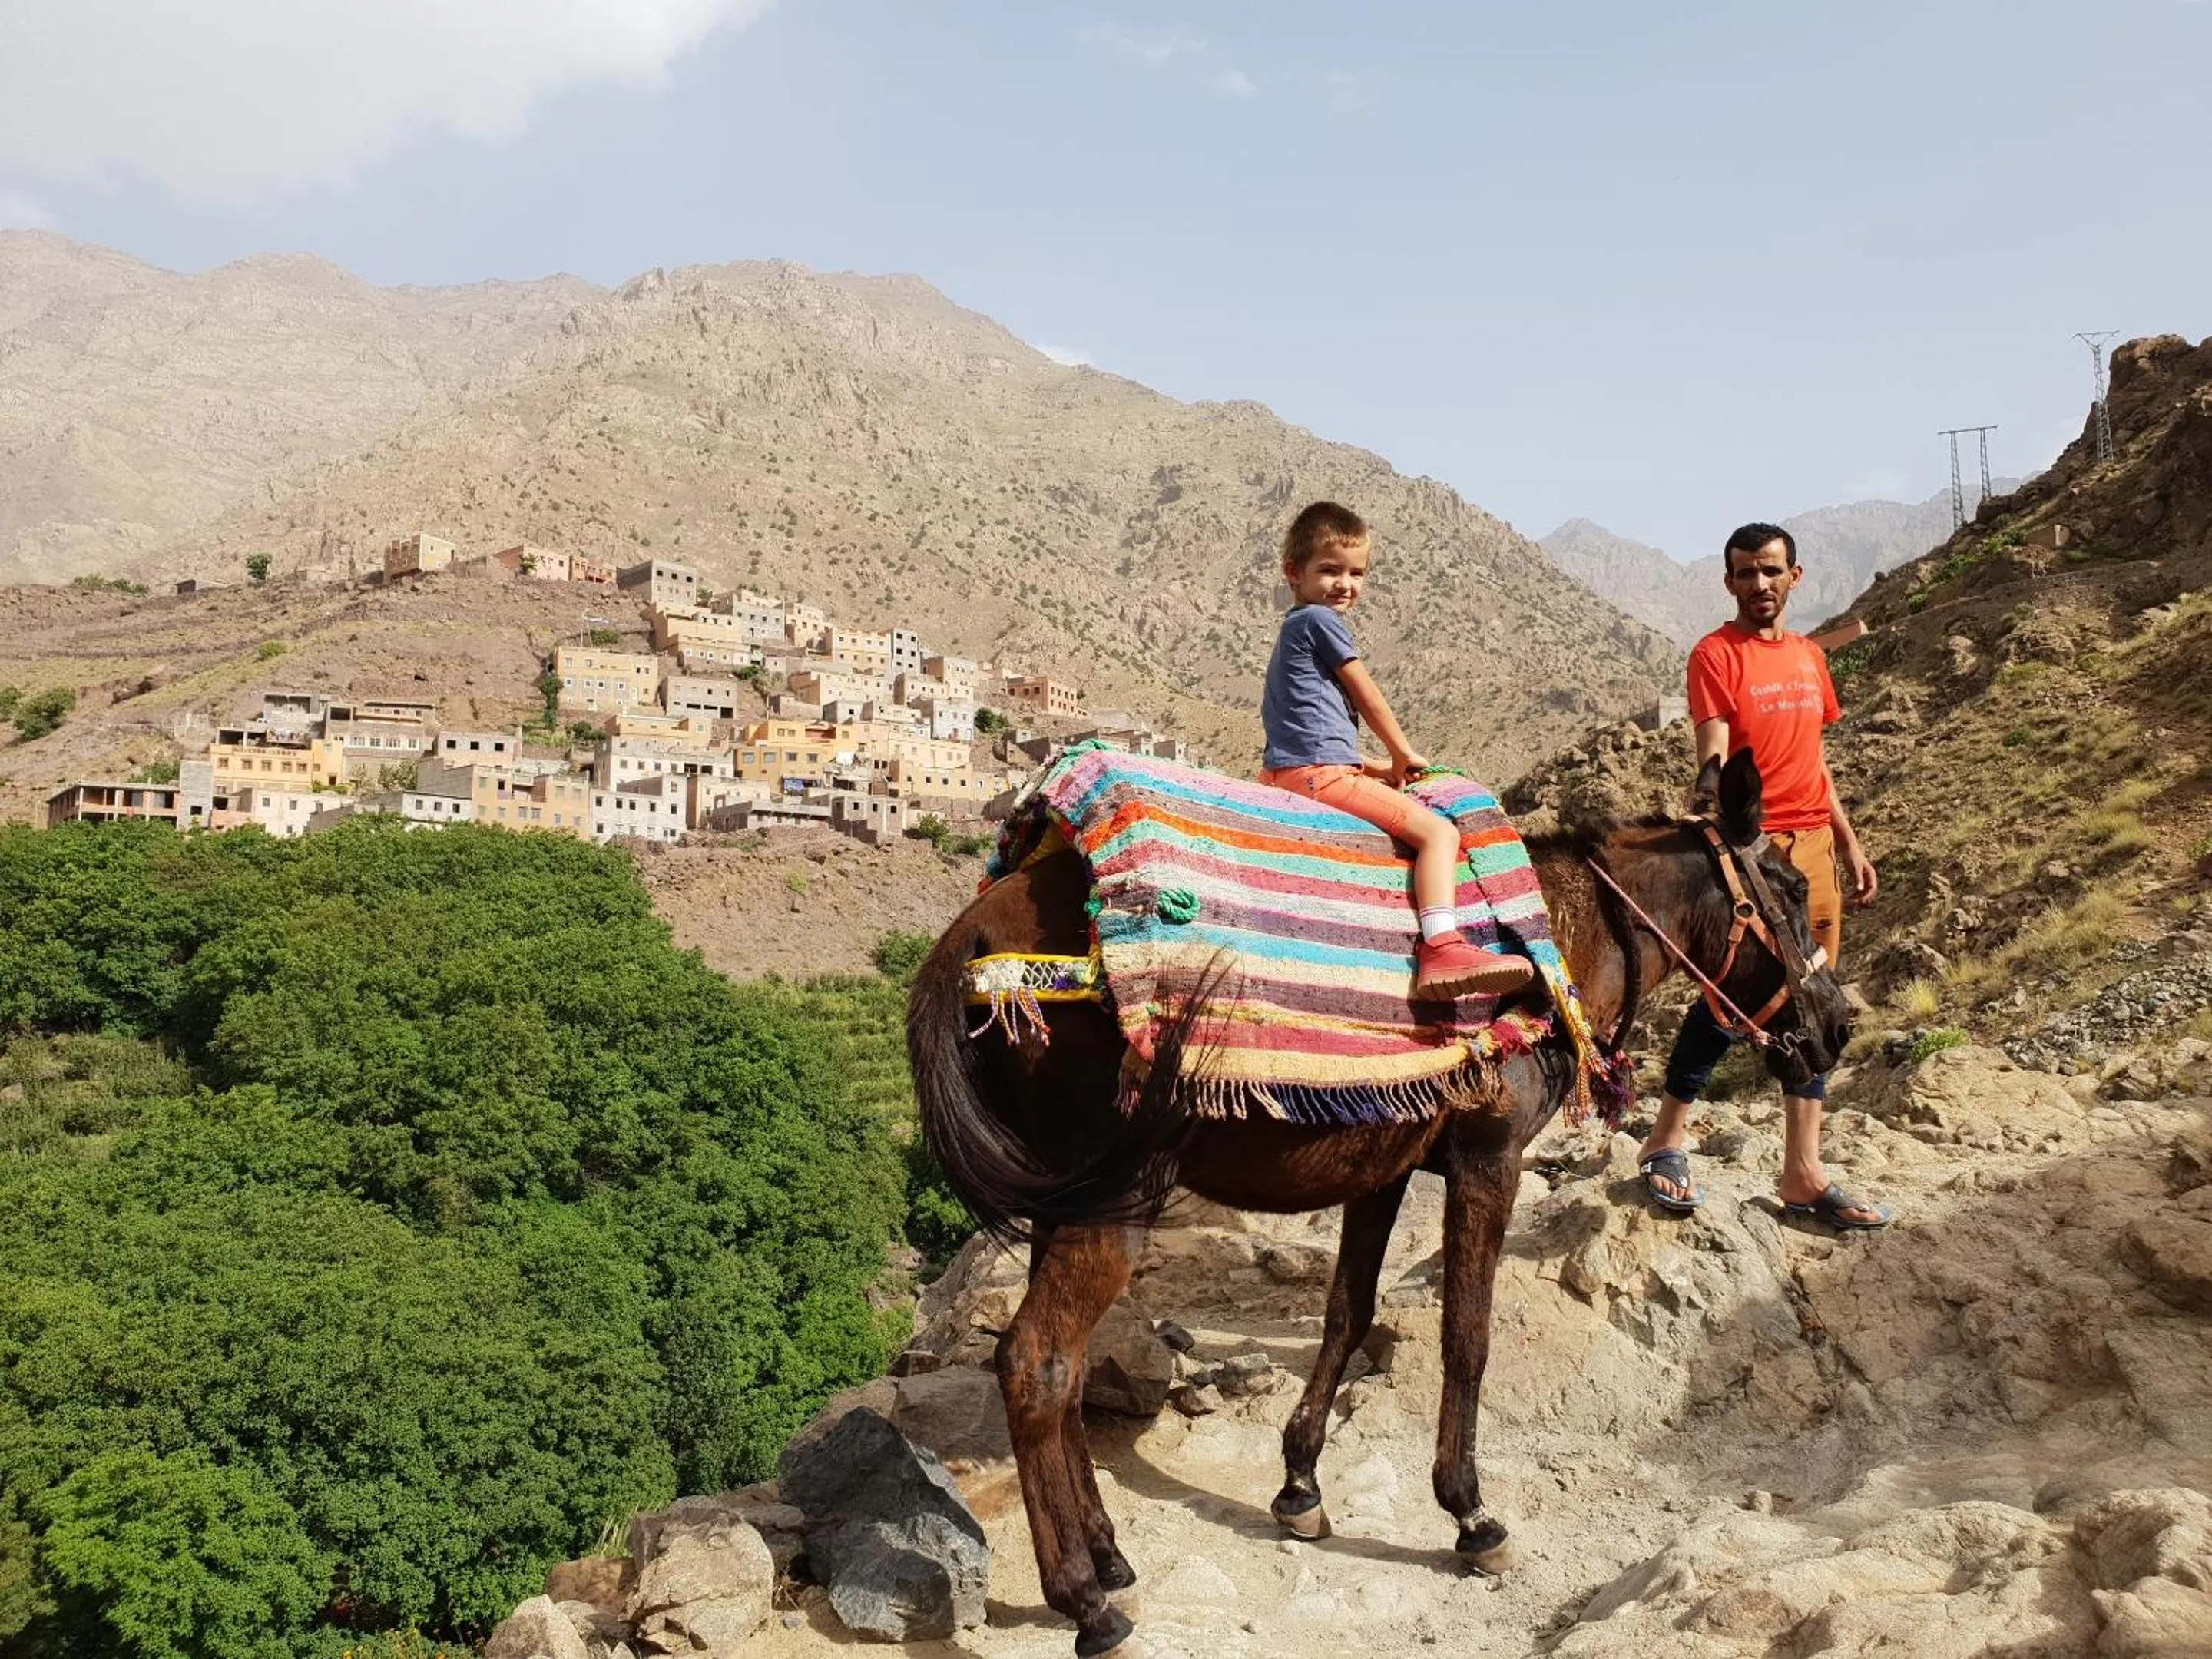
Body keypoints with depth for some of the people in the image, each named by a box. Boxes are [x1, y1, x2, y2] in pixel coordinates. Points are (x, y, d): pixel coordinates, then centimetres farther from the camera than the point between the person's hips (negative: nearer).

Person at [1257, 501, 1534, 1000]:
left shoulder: (1293, 629, 25)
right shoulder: (1320, 620, -5)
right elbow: (1367, 696, -1)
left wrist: (1375, 767, 20)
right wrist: (1404, 754, 12)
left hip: (1283, 769, 11)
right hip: (1319, 772, -11)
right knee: (1439, 830, -17)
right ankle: (1442, 949, -33)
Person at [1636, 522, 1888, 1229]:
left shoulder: (1808, 655, 15)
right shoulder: (1715, 654, -5)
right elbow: (1714, 756, -16)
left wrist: (1849, 843, 19)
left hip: (1813, 845, 7)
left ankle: (1803, 1176, 12)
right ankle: (1667, 1139, 14)